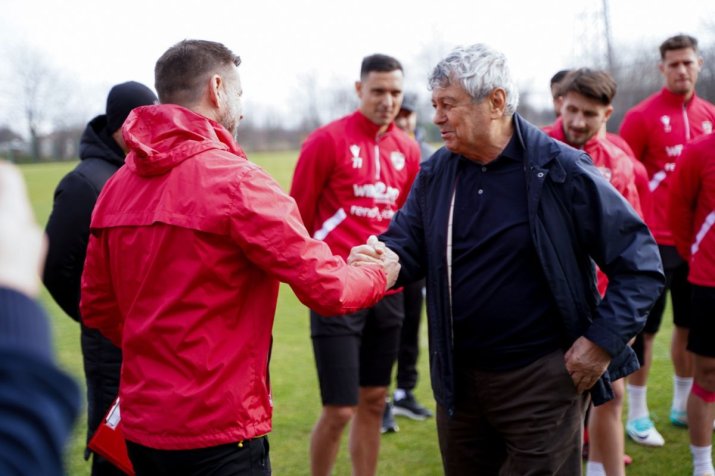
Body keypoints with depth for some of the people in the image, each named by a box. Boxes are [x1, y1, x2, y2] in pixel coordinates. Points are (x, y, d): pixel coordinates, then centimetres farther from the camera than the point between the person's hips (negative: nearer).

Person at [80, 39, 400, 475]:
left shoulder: (117, 185, 3)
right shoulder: (237, 181, -15)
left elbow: (96, 308, 11)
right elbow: (327, 289, -14)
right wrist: (381, 275, 6)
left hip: (141, 427, 7)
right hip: (218, 435, -7)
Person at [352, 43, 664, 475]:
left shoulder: (562, 171, -12)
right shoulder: (435, 174, 4)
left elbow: (640, 261, -9)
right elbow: (406, 246, 5)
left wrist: (604, 340, -15)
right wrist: (379, 259, -19)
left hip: (542, 377, -5)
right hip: (458, 380, 5)